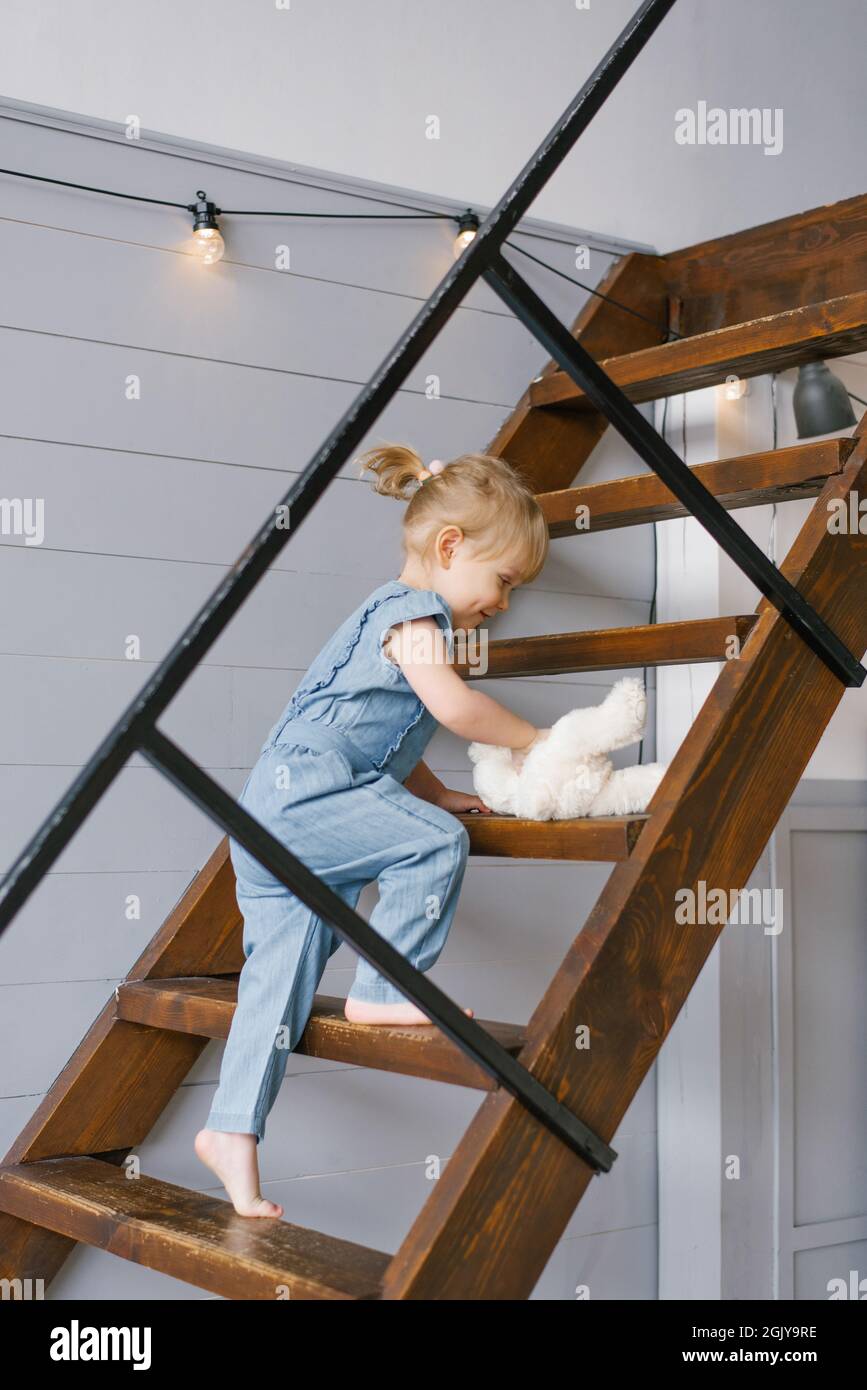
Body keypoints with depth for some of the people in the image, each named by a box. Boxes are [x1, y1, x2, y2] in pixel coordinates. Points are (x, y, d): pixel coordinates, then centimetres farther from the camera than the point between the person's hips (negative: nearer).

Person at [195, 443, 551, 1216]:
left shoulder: (405, 619, 27)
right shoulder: (412, 609, -5)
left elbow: (389, 743, 30)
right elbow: (454, 706, -18)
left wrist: (440, 795, 21)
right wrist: (534, 741, -5)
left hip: (280, 813, 10)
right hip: (302, 787, -10)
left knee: (282, 973, 5)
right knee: (436, 843, -19)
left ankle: (233, 1127, 5)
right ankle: (383, 993, -10)